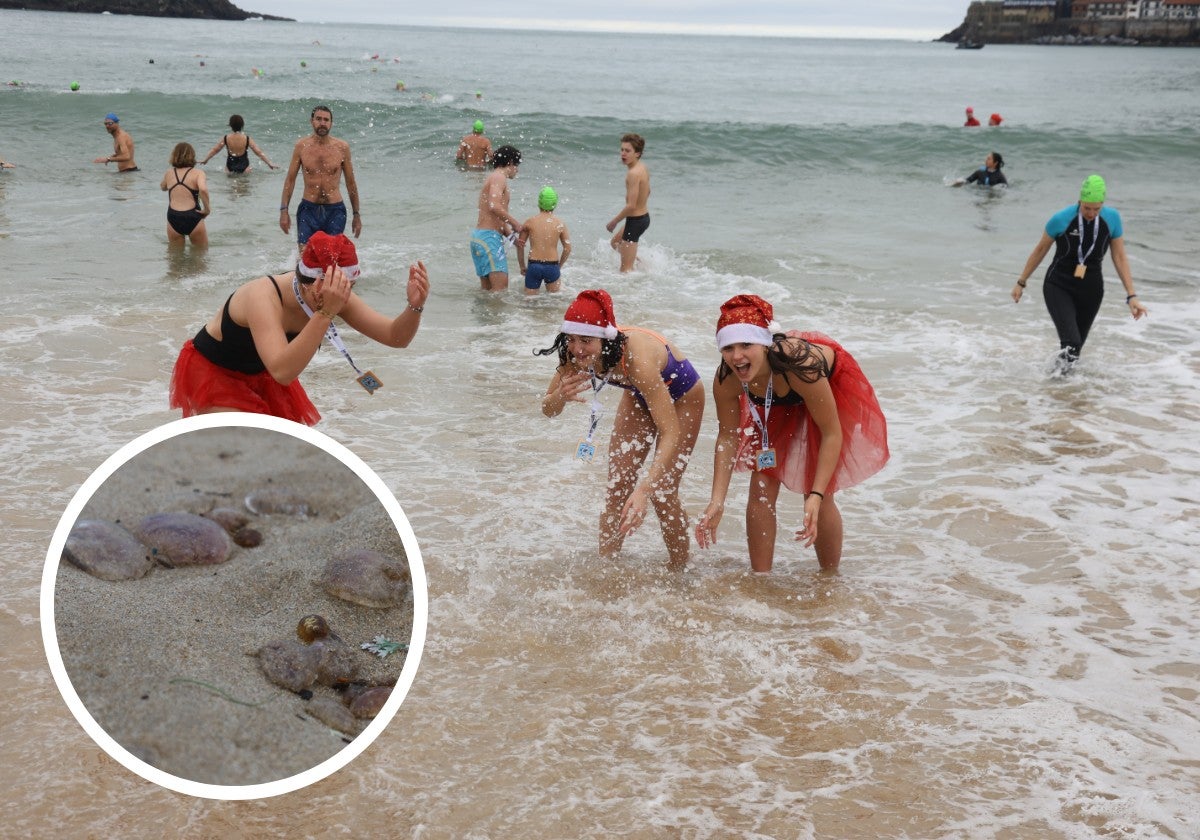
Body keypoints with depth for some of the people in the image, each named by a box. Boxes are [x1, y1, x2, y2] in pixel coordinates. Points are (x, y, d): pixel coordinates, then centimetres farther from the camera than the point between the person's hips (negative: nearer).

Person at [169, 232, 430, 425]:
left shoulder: (334, 298, -21)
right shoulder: (264, 297, -40)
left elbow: (395, 337, -17)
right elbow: (282, 373, -53)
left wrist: (415, 307, -39)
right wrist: (325, 313, -57)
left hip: (260, 374, 6)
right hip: (212, 372, -6)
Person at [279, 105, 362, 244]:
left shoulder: (342, 147, 1)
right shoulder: (301, 146, 1)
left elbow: (351, 183, 8)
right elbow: (290, 180, 6)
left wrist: (356, 214, 10)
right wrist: (284, 210, 1)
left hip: (335, 211, 0)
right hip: (308, 210, 0)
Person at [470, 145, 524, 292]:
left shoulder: (494, 178, 23)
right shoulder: (499, 177, -7)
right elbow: (494, 206, -24)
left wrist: (512, 235, 7)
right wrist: (515, 223, -15)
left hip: (479, 235, 10)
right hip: (489, 236, -10)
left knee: (487, 288, 12)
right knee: (501, 285, -16)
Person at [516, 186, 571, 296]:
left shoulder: (530, 221, 1)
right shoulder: (560, 223, 1)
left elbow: (520, 245, 6)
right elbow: (567, 248, 4)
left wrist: (522, 266, 17)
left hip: (534, 266, 0)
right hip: (552, 266, 0)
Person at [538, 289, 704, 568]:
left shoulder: (636, 358, -44)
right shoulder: (576, 355, -27)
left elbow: (671, 433, -47)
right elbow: (548, 410, -14)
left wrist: (644, 490, -57)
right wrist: (560, 395, -39)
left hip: (681, 397, -5)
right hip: (639, 397, 5)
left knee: (663, 492, -7)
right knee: (617, 487, -1)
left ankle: (679, 574, 13)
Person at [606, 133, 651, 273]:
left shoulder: (633, 174, -26)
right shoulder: (643, 168, 3)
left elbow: (631, 206, -28)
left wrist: (614, 222, -16)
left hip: (635, 220, -10)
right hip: (644, 216, 10)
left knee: (625, 269, -1)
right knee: (615, 243, 34)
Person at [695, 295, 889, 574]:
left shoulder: (800, 365, -45)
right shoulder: (726, 381, -33)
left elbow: (831, 434, -34)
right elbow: (727, 437, -18)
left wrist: (816, 496, -41)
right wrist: (717, 502, -27)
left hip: (831, 388, -3)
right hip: (776, 405, 4)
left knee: (819, 497, -5)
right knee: (761, 489, -4)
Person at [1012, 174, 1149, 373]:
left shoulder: (1112, 219, -7)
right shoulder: (1061, 219, -15)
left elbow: (1120, 257, 1)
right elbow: (1040, 250, 0)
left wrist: (1132, 296, -3)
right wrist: (1021, 282, 8)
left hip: (1090, 289, 3)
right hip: (1058, 286, -3)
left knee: (1076, 346, 10)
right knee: (1071, 343, -22)